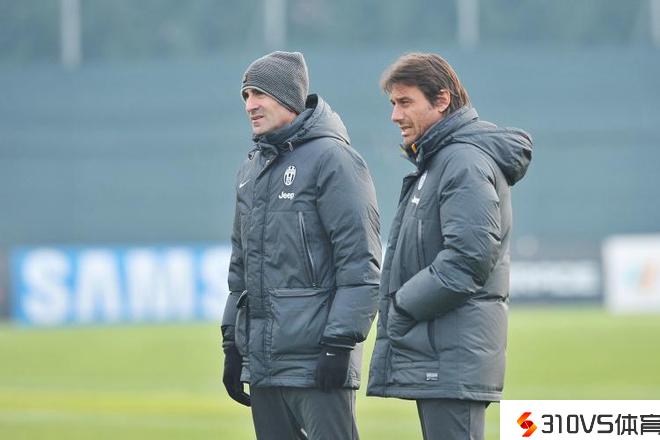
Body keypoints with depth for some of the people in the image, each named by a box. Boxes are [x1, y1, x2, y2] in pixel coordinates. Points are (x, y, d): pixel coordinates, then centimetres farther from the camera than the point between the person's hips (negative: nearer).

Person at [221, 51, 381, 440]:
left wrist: (340, 342, -18)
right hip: (261, 361, 8)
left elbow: (360, 262, -13)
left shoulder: (332, 158, -8)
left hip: (315, 360, -8)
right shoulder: (252, 170, 18)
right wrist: (232, 343, 20)